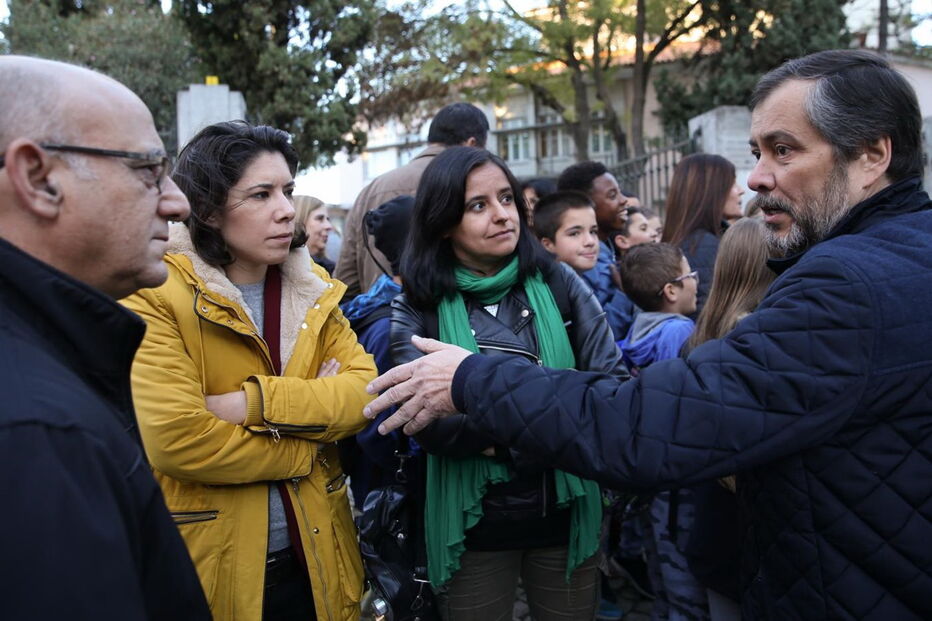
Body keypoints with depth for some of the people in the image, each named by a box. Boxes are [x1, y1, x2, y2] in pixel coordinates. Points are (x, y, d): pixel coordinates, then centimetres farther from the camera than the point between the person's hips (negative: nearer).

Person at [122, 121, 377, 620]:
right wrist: (310, 427, -13)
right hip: (209, 567, -4)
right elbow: (178, 439, -24)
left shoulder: (312, 288, 4)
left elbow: (367, 391, -8)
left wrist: (257, 402, -22)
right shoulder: (155, 295, -14)